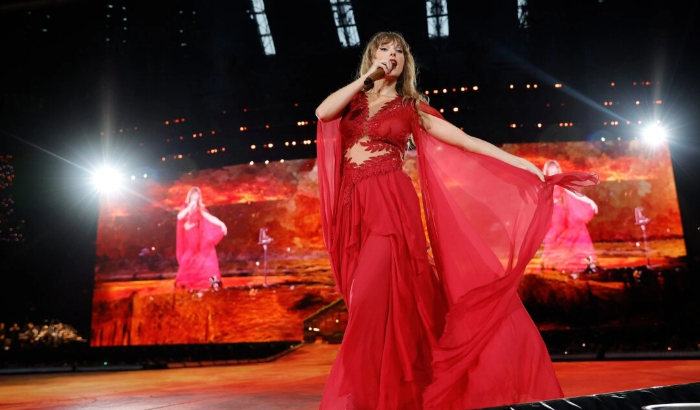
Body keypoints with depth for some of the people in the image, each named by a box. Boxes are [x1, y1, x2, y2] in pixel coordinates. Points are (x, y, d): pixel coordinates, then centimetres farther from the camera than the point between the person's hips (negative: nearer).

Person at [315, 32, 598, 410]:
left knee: (371, 301, -14)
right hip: (353, 208, 4)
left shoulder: (410, 106, 10)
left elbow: (467, 141, 5)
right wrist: (368, 77, 0)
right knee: (372, 302, 4)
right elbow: (322, 112, -5)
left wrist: (531, 168, 0)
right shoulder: (353, 99, 18)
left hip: (390, 203, -3)